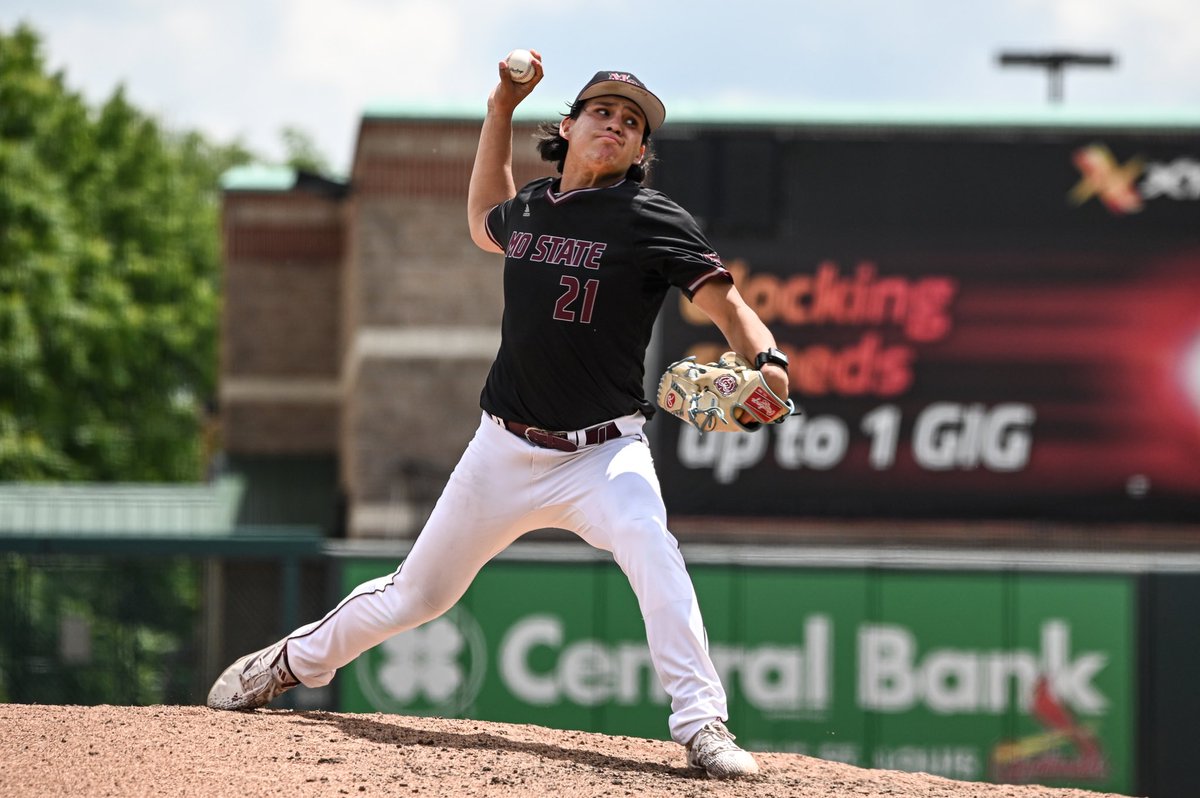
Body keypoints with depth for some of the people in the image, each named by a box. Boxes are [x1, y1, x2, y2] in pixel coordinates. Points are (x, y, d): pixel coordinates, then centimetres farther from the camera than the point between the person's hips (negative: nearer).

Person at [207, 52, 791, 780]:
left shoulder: (652, 220, -9)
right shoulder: (531, 207, 7)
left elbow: (725, 301, -19)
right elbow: (485, 224, 31)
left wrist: (769, 363, -40)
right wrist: (501, 110, 22)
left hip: (603, 452, -4)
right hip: (505, 450, 4)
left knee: (648, 542, -35)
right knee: (418, 593, 15)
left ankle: (703, 727, -36)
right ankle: (296, 661, 40)